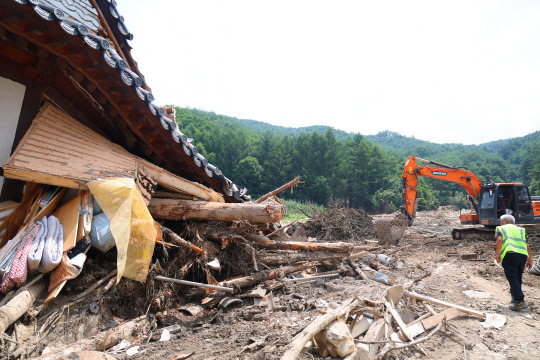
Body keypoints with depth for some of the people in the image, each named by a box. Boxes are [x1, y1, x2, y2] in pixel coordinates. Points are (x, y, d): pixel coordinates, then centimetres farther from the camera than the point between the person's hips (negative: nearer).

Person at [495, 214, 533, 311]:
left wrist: (497, 254, -5)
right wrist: (530, 259, 23)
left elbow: (500, 239, -4)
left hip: (509, 254, -5)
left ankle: (520, 301, -18)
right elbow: (527, 246, 20)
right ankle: (515, 298, 22)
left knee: (512, 279, -8)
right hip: (523, 255, 5)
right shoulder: (520, 230, 28)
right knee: (518, 279, 16)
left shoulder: (500, 228, 15)